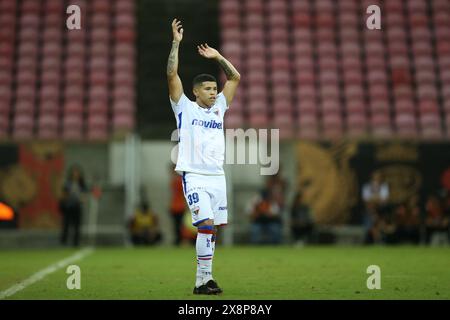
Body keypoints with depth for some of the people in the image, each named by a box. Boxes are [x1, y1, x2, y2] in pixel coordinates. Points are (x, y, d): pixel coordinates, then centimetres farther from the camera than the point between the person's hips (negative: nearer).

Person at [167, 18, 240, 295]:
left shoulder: (219, 106, 16)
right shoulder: (185, 107, 4)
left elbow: (235, 77, 21)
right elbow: (172, 76, -4)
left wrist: (217, 56, 16)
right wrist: (176, 44, -3)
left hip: (217, 176, 5)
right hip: (194, 176, -5)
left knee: (214, 228, 4)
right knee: (206, 225, -15)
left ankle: (204, 279, 11)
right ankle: (203, 280, -11)